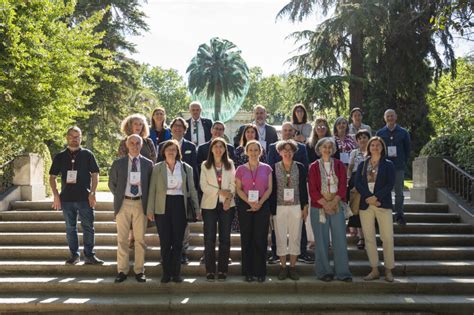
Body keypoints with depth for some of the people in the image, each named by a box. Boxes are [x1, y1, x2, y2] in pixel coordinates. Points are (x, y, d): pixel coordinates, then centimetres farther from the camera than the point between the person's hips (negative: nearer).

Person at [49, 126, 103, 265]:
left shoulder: (87, 154, 2)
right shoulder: (60, 156, 7)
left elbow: (95, 174, 2)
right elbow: (52, 177, 10)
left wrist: (92, 193, -7)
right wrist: (56, 195, 0)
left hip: (85, 198, -2)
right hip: (66, 198, 2)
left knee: (88, 227, -1)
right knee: (70, 228, 9)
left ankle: (89, 255, 6)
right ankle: (74, 255, 18)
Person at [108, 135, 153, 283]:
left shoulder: (148, 164, 4)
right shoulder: (118, 163, 5)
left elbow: (151, 184, 9)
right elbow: (112, 183, 12)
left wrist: (147, 202, 2)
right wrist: (118, 197, 5)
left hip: (140, 204, 0)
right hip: (123, 203, 0)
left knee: (140, 239, 4)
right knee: (122, 239, 5)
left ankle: (139, 271, 13)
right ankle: (122, 271, 13)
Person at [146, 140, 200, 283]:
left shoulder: (186, 168, 7)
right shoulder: (157, 168, 5)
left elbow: (192, 189, 9)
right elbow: (152, 189, 4)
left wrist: (197, 208, 5)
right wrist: (150, 209, -1)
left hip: (179, 205, 1)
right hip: (163, 207, 0)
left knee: (178, 241, 3)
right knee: (165, 241, 3)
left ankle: (176, 272, 14)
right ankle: (166, 272, 13)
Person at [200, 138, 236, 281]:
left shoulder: (230, 164, 7)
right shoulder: (205, 165, 4)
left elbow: (233, 184, 2)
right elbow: (204, 186, -4)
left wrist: (229, 198, -12)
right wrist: (220, 191, -12)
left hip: (227, 205, 1)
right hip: (209, 204, -1)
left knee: (225, 238, 3)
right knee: (209, 239, -2)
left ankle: (223, 270, 9)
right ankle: (210, 270, 4)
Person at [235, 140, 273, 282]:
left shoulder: (266, 168, 6)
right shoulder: (241, 169, 6)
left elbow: (269, 188, 3)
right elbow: (238, 189, 2)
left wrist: (260, 203, -11)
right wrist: (250, 202, -12)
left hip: (262, 206, 0)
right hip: (245, 206, 0)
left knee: (260, 239, -1)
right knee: (246, 239, 2)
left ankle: (260, 271, 8)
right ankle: (248, 272, 10)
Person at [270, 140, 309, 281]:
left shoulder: (300, 167, 4)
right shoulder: (274, 168, 1)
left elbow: (303, 188, 7)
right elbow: (272, 189, 2)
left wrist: (305, 207, 3)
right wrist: (272, 209, -2)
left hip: (296, 207, 1)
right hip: (279, 207, -1)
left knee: (295, 237, 4)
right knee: (281, 237, 3)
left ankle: (293, 266, 13)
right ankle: (283, 266, 13)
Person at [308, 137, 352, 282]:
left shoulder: (339, 165, 8)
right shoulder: (314, 167, 3)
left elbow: (343, 186, 1)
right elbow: (312, 189, -2)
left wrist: (334, 202, -11)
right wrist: (325, 204, -12)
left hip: (336, 206, 1)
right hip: (319, 207, -1)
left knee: (340, 238, -2)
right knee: (322, 240, 2)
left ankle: (342, 272, 4)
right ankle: (324, 271, 11)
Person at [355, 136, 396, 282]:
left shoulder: (388, 165, 5)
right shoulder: (362, 165, 12)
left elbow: (390, 184, -5)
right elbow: (358, 183, 1)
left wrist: (376, 197, -16)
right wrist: (368, 198, -14)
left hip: (383, 204, -2)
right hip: (365, 205, 3)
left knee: (387, 237, -4)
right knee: (369, 238, 4)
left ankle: (388, 270, 4)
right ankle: (374, 270, 12)